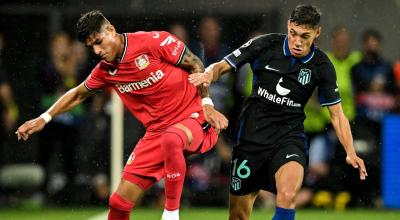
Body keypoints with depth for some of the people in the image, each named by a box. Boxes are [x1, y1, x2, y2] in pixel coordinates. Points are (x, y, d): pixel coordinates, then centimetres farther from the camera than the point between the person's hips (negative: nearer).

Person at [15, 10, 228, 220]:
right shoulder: (105, 71, 5)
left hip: (194, 118, -5)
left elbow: (195, 65, -3)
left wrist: (207, 104, -9)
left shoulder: (153, 42, -13)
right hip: (157, 130, 6)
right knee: (119, 201, -4)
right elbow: (78, 94, 23)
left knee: (170, 139, -43)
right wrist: (43, 118, 20)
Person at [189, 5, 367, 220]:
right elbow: (221, 66, -1)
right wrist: (208, 75, -24)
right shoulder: (265, 45, -7)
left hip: (289, 136, -1)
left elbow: (337, 115, 4)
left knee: (287, 195, -32)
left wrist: (350, 153, -9)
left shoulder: (321, 66, -3)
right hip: (252, 135, 1)